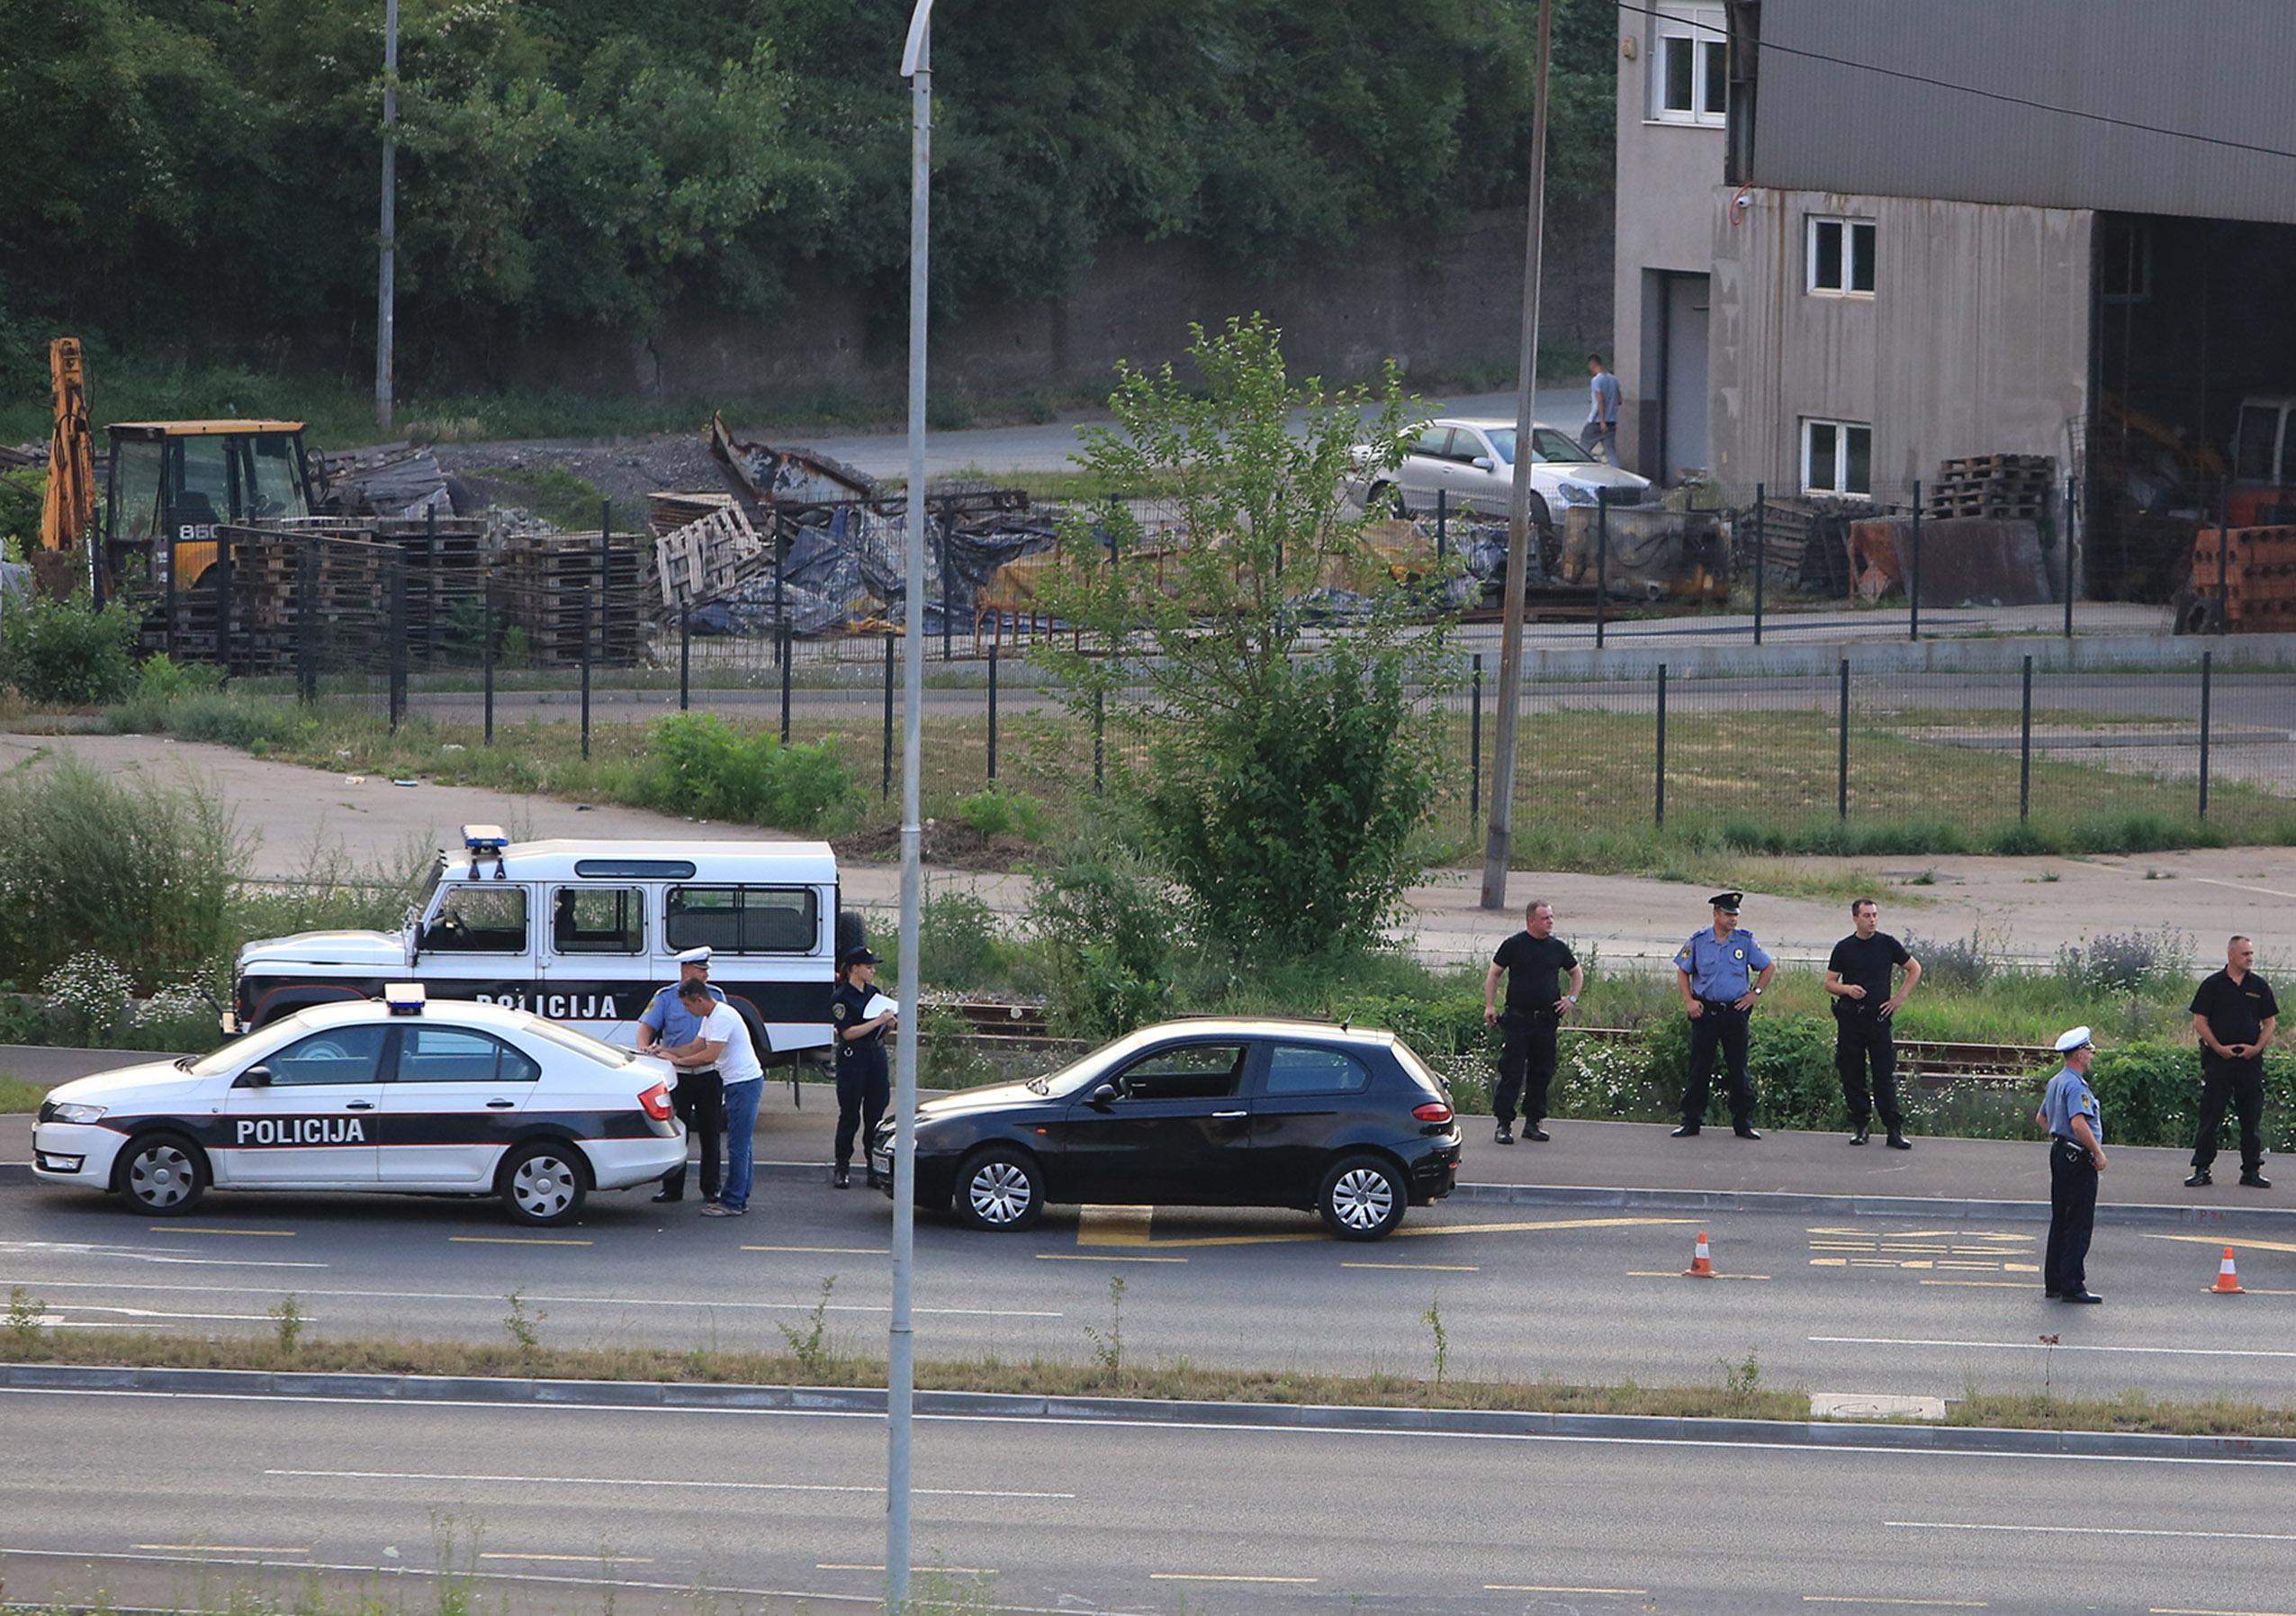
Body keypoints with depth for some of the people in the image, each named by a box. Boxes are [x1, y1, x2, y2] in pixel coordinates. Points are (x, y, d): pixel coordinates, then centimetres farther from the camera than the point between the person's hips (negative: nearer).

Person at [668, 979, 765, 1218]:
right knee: (742, 1144, 13)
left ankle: (732, 1202, -7)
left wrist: (678, 1060, -13)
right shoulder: (710, 1018, 14)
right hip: (739, 1083, 11)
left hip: (744, 1083, -11)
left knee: (738, 1146, -8)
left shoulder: (723, 1017, -19)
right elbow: (695, 1048, 19)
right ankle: (740, 1198, 18)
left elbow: (709, 1055, -23)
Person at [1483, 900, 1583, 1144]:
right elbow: (1493, 974, 5)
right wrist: (1490, 1005, -4)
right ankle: (1504, 1124, -3)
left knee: (1542, 1072, 7)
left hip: (1546, 1020, 4)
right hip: (1517, 1020, -4)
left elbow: (1577, 973, 23)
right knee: (1511, 1072, -6)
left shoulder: (1558, 948, 8)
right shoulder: (1514, 945, -1)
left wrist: (1571, 998, 8)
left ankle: (1533, 1122, 17)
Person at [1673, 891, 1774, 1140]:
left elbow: (1769, 967, 13)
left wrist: (1754, 993, 5)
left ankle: (1743, 1123, 10)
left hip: (1735, 1010, 0)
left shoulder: (1745, 941, 2)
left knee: (1739, 1069, 2)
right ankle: (1691, 1121, 7)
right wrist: (1688, 1001, 1)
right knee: (1699, 1067, 1)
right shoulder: (1698, 941, 2)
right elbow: (1682, 971, 12)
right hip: (1705, 1011, 0)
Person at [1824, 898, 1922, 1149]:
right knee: (1852, 1074, 3)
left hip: (1878, 1016, -1)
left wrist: (1899, 998, 4)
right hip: (1850, 1016, 1)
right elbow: (1829, 983, 8)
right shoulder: (1844, 948, 4)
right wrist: (1847, 989, -13)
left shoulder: (1887, 944, 3)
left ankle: (1895, 1129, -6)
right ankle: (1861, 1125, 13)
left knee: (1885, 1074, -5)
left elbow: (1915, 969, 13)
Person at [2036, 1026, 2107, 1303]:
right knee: (2079, 1225, -6)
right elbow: (2079, 1124, -29)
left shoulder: (2055, 1083, 14)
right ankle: (2072, 1285, -6)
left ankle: (2053, 1283, 19)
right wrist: (2098, 1153, -20)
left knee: (2060, 1222, 14)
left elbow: (2041, 1119, 26)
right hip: (2079, 1159, -10)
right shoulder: (2075, 1086, -18)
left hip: (2060, 1153, 10)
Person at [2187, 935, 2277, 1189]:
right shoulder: (2213, 985, 1)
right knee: (2210, 1116, -2)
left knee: (2252, 1118, 4)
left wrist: (2257, 1047, -4)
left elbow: (2270, 1022, 12)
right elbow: (2199, 1022, -1)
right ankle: (2201, 1170, 4)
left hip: (2250, 1059, 3)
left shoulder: (2259, 986, 9)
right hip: (2218, 1058, -2)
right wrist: (2219, 1048, -10)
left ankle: (2251, 1170, 11)